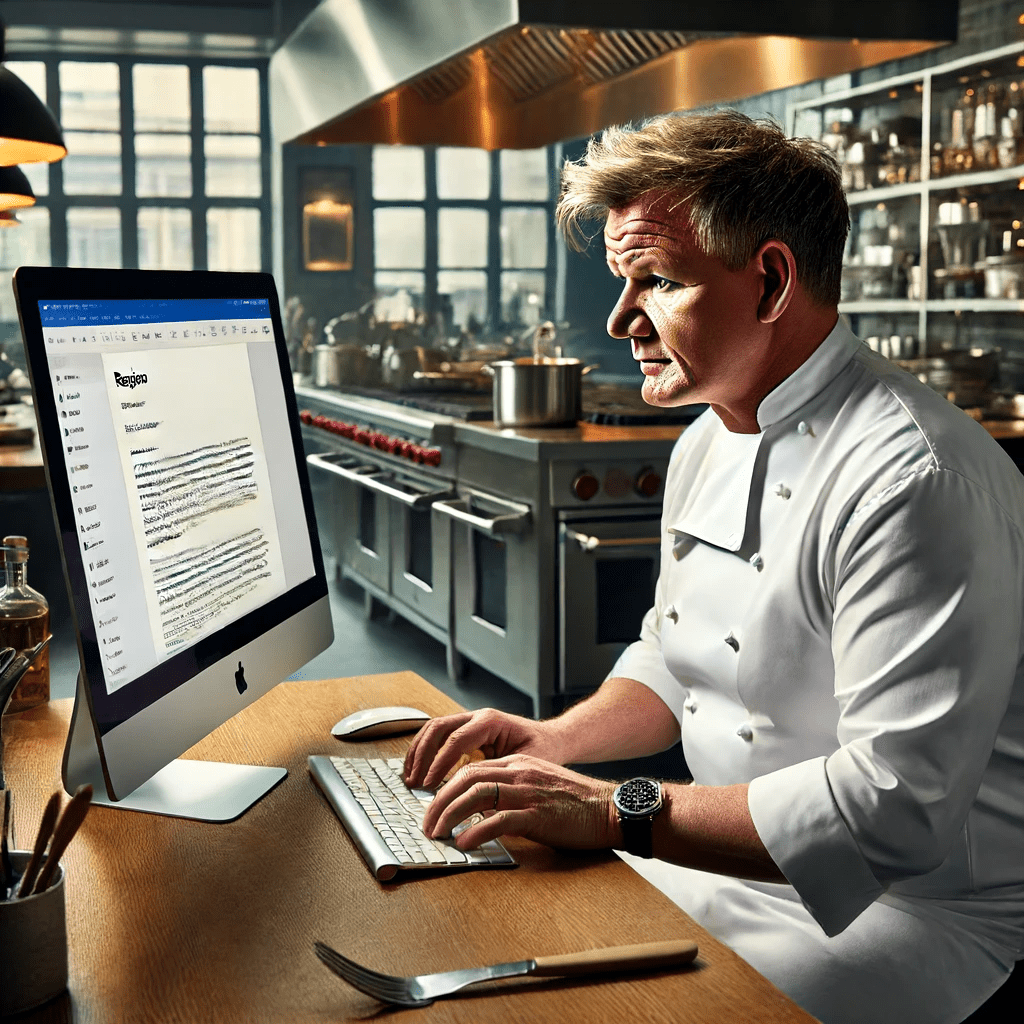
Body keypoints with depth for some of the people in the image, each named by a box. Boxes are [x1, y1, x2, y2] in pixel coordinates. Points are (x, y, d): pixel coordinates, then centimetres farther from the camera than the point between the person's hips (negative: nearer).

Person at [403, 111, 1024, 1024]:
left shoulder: (913, 478, -25)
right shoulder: (709, 442, 7)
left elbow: (896, 807, -29)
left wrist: (616, 812, -25)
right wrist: (558, 740, 1)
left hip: (910, 908, -8)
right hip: (745, 852, 8)